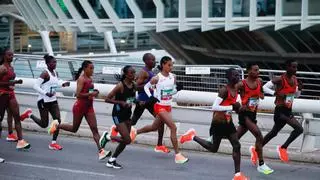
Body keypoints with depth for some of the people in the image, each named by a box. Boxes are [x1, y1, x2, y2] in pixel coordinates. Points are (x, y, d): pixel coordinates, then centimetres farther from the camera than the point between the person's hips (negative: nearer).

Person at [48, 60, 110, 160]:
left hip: (89, 107, 7)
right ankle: (56, 125, 35)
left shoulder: (90, 79, 9)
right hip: (80, 106, -7)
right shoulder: (81, 79, -14)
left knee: (94, 129, -4)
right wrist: (91, 94, -24)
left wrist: (94, 92, 5)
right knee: (74, 129, 11)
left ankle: (101, 151, -12)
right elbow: (78, 94, -22)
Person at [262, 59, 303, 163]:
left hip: (288, 111, 8)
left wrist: (300, 88, -1)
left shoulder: (295, 79, 7)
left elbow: (296, 95, 20)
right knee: (299, 129, -21)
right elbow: (265, 87, -18)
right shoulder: (280, 79, -16)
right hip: (280, 110, -8)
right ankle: (283, 148, -8)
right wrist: (276, 93, -30)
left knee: (274, 133, 19)